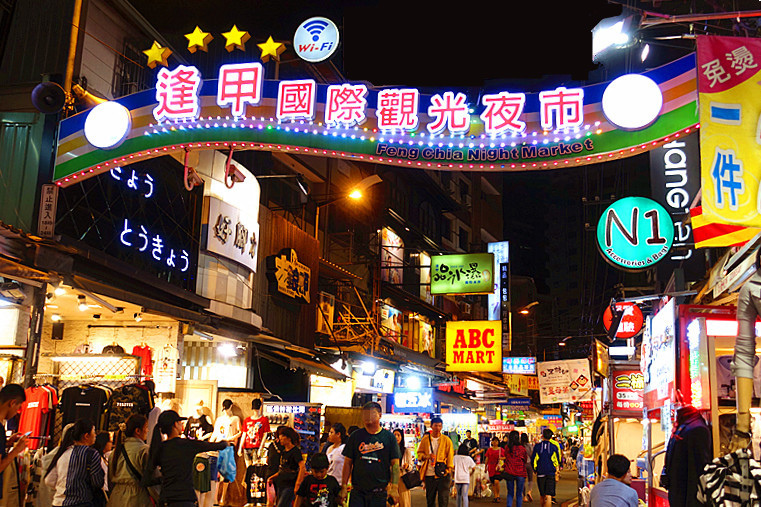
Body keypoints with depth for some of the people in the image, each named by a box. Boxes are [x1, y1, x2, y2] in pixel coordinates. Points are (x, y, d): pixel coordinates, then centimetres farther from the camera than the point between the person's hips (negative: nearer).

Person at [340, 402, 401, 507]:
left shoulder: (389, 437, 4)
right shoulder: (355, 436, 7)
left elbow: (395, 464, 3)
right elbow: (348, 462, 8)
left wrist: (394, 488, -6)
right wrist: (344, 487, 2)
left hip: (379, 493, -1)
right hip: (357, 491, 1)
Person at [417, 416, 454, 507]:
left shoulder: (446, 440, 3)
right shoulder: (425, 439, 7)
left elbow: (450, 457, 3)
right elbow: (419, 453, 13)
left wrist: (449, 471, -5)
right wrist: (427, 456, -9)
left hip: (443, 474, -2)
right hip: (429, 474, 2)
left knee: (443, 500, -5)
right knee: (430, 499, 8)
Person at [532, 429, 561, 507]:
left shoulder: (537, 446, 0)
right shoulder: (554, 446, -2)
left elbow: (533, 461, 2)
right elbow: (558, 460, 5)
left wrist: (535, 470, 18)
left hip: (540, 473, 2)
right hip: (551, 473, -2)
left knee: (542, 496, 16)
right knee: (548, 496, -5)